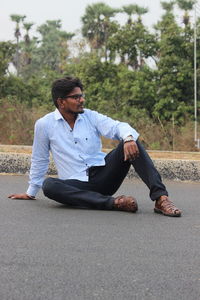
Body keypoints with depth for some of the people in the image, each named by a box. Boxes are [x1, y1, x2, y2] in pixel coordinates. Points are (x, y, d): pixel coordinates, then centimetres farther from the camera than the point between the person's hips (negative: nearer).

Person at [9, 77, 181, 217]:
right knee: (49, 185, -35)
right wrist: (31, 193, 18)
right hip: (76, 184, -2)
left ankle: (160, 198, -34)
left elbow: (117, 127, -11)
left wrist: (128, 137, -35)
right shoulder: (44, 125, 1)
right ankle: (114, 202, -40)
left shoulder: (91, 117, 5)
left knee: (131, 145, -20)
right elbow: (39, 160, 11)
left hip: (104, 176, 2)